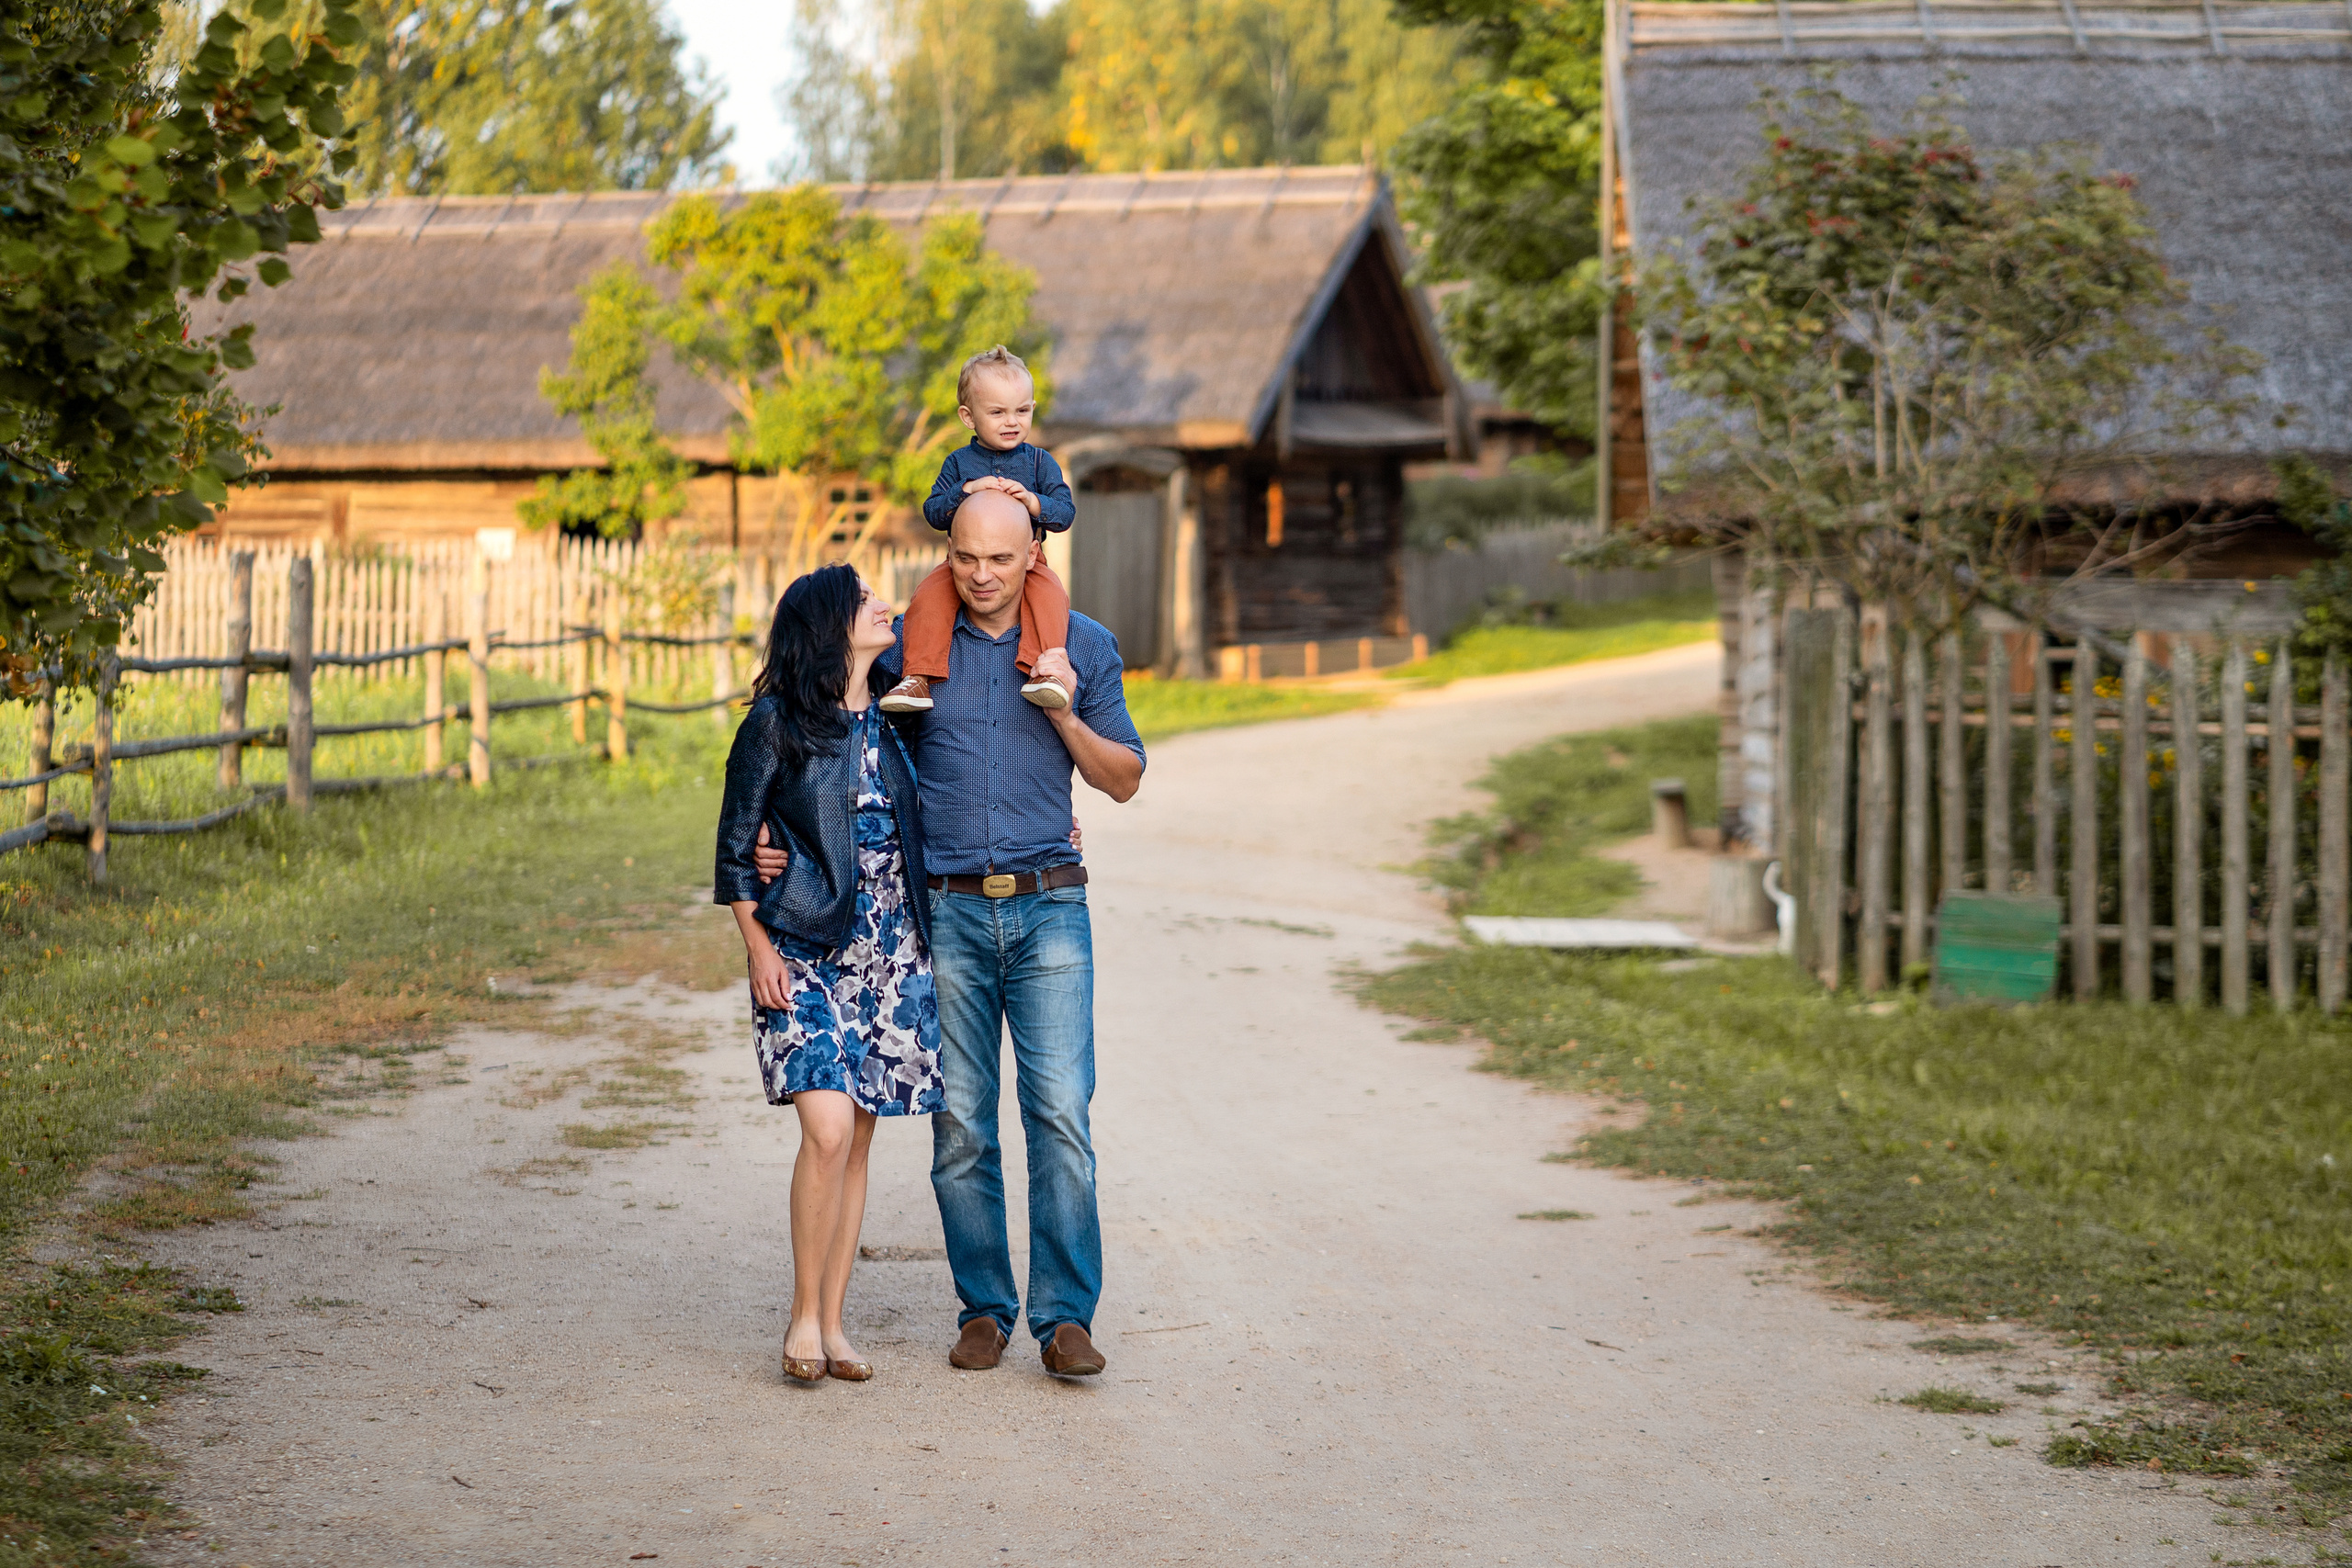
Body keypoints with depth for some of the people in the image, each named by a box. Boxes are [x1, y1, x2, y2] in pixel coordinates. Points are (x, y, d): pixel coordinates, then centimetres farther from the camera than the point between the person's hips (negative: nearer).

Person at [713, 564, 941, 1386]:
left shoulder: (893, 718, 8)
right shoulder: (776, 723, -4)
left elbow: (921, 824, 21)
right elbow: (736, 841, -1)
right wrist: (757, 946, -7)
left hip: (890, 951, 4)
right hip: (806, 949, -4)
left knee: (857, 1138, 5)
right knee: (827, 1128, -16)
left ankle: (832, 1321, 13)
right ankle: (803, 1314, -1)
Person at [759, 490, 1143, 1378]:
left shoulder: (1083, 647, 5)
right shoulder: (911, 647, 4)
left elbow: (1124, 779, 9)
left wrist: (1064, 712, -8)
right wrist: (782, 842, -5)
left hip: (1049, 909, 0)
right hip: (947, 911, 1)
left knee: (1060, 1113, -9)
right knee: (959, 1122, 2)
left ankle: (1064, 1316, -5)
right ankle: (984, 1309, 13)